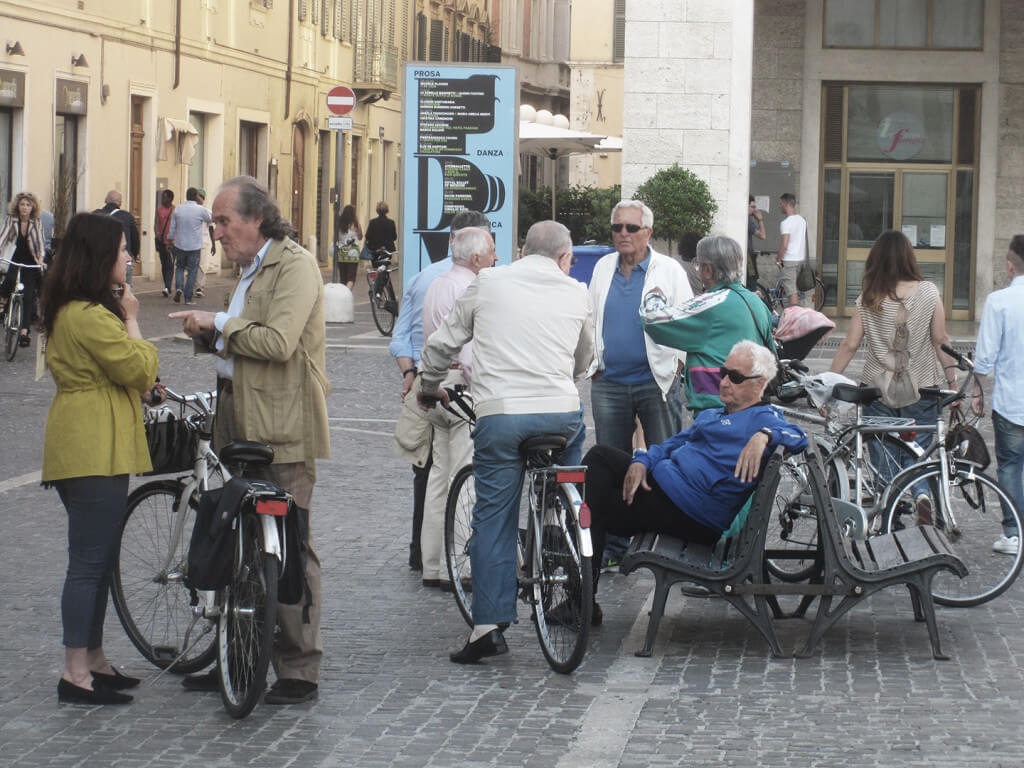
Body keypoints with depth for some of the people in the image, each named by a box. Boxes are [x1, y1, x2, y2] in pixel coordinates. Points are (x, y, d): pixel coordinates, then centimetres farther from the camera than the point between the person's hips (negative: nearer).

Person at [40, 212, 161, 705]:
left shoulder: (70, 311, 16)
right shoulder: (92, 315, -18)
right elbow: (139, 371, -16)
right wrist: (132, 321, -6)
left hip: (91, 447, 11)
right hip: (94, 448, -11)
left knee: (98, 559, 16)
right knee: (90, 561, -8)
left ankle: (93, 660, 23)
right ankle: (76, 673, -7)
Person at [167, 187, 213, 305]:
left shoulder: (177, 209, -1)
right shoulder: (201, 210, -10)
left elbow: (172, 228, 4)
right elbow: (210, 219, 10)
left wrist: (170, 242, 16)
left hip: (180, 245, 2)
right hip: (195, 246, -2)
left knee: (179, 267, 20)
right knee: (192, 271, 6)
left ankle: (179, 288, -5)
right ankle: (188, 298, 3)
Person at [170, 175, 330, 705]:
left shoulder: (295, 266, -12)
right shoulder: (250, 269, 20)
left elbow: (278, 342, -23)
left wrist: (218, 325, -12)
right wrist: (211, 336, 10)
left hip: (282, 431, -10)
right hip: (241, 426, 10)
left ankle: (299, 671, 0)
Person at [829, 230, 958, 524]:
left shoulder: (868, 298, -3)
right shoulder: (928, 292, -4)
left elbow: (849, 345, -3)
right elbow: (941, 340, -3)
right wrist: (953, 381, 5)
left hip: (878, 389, 0)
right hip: (920, 389, 0)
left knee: (882, 455, 10)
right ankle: (923, 493, -18)